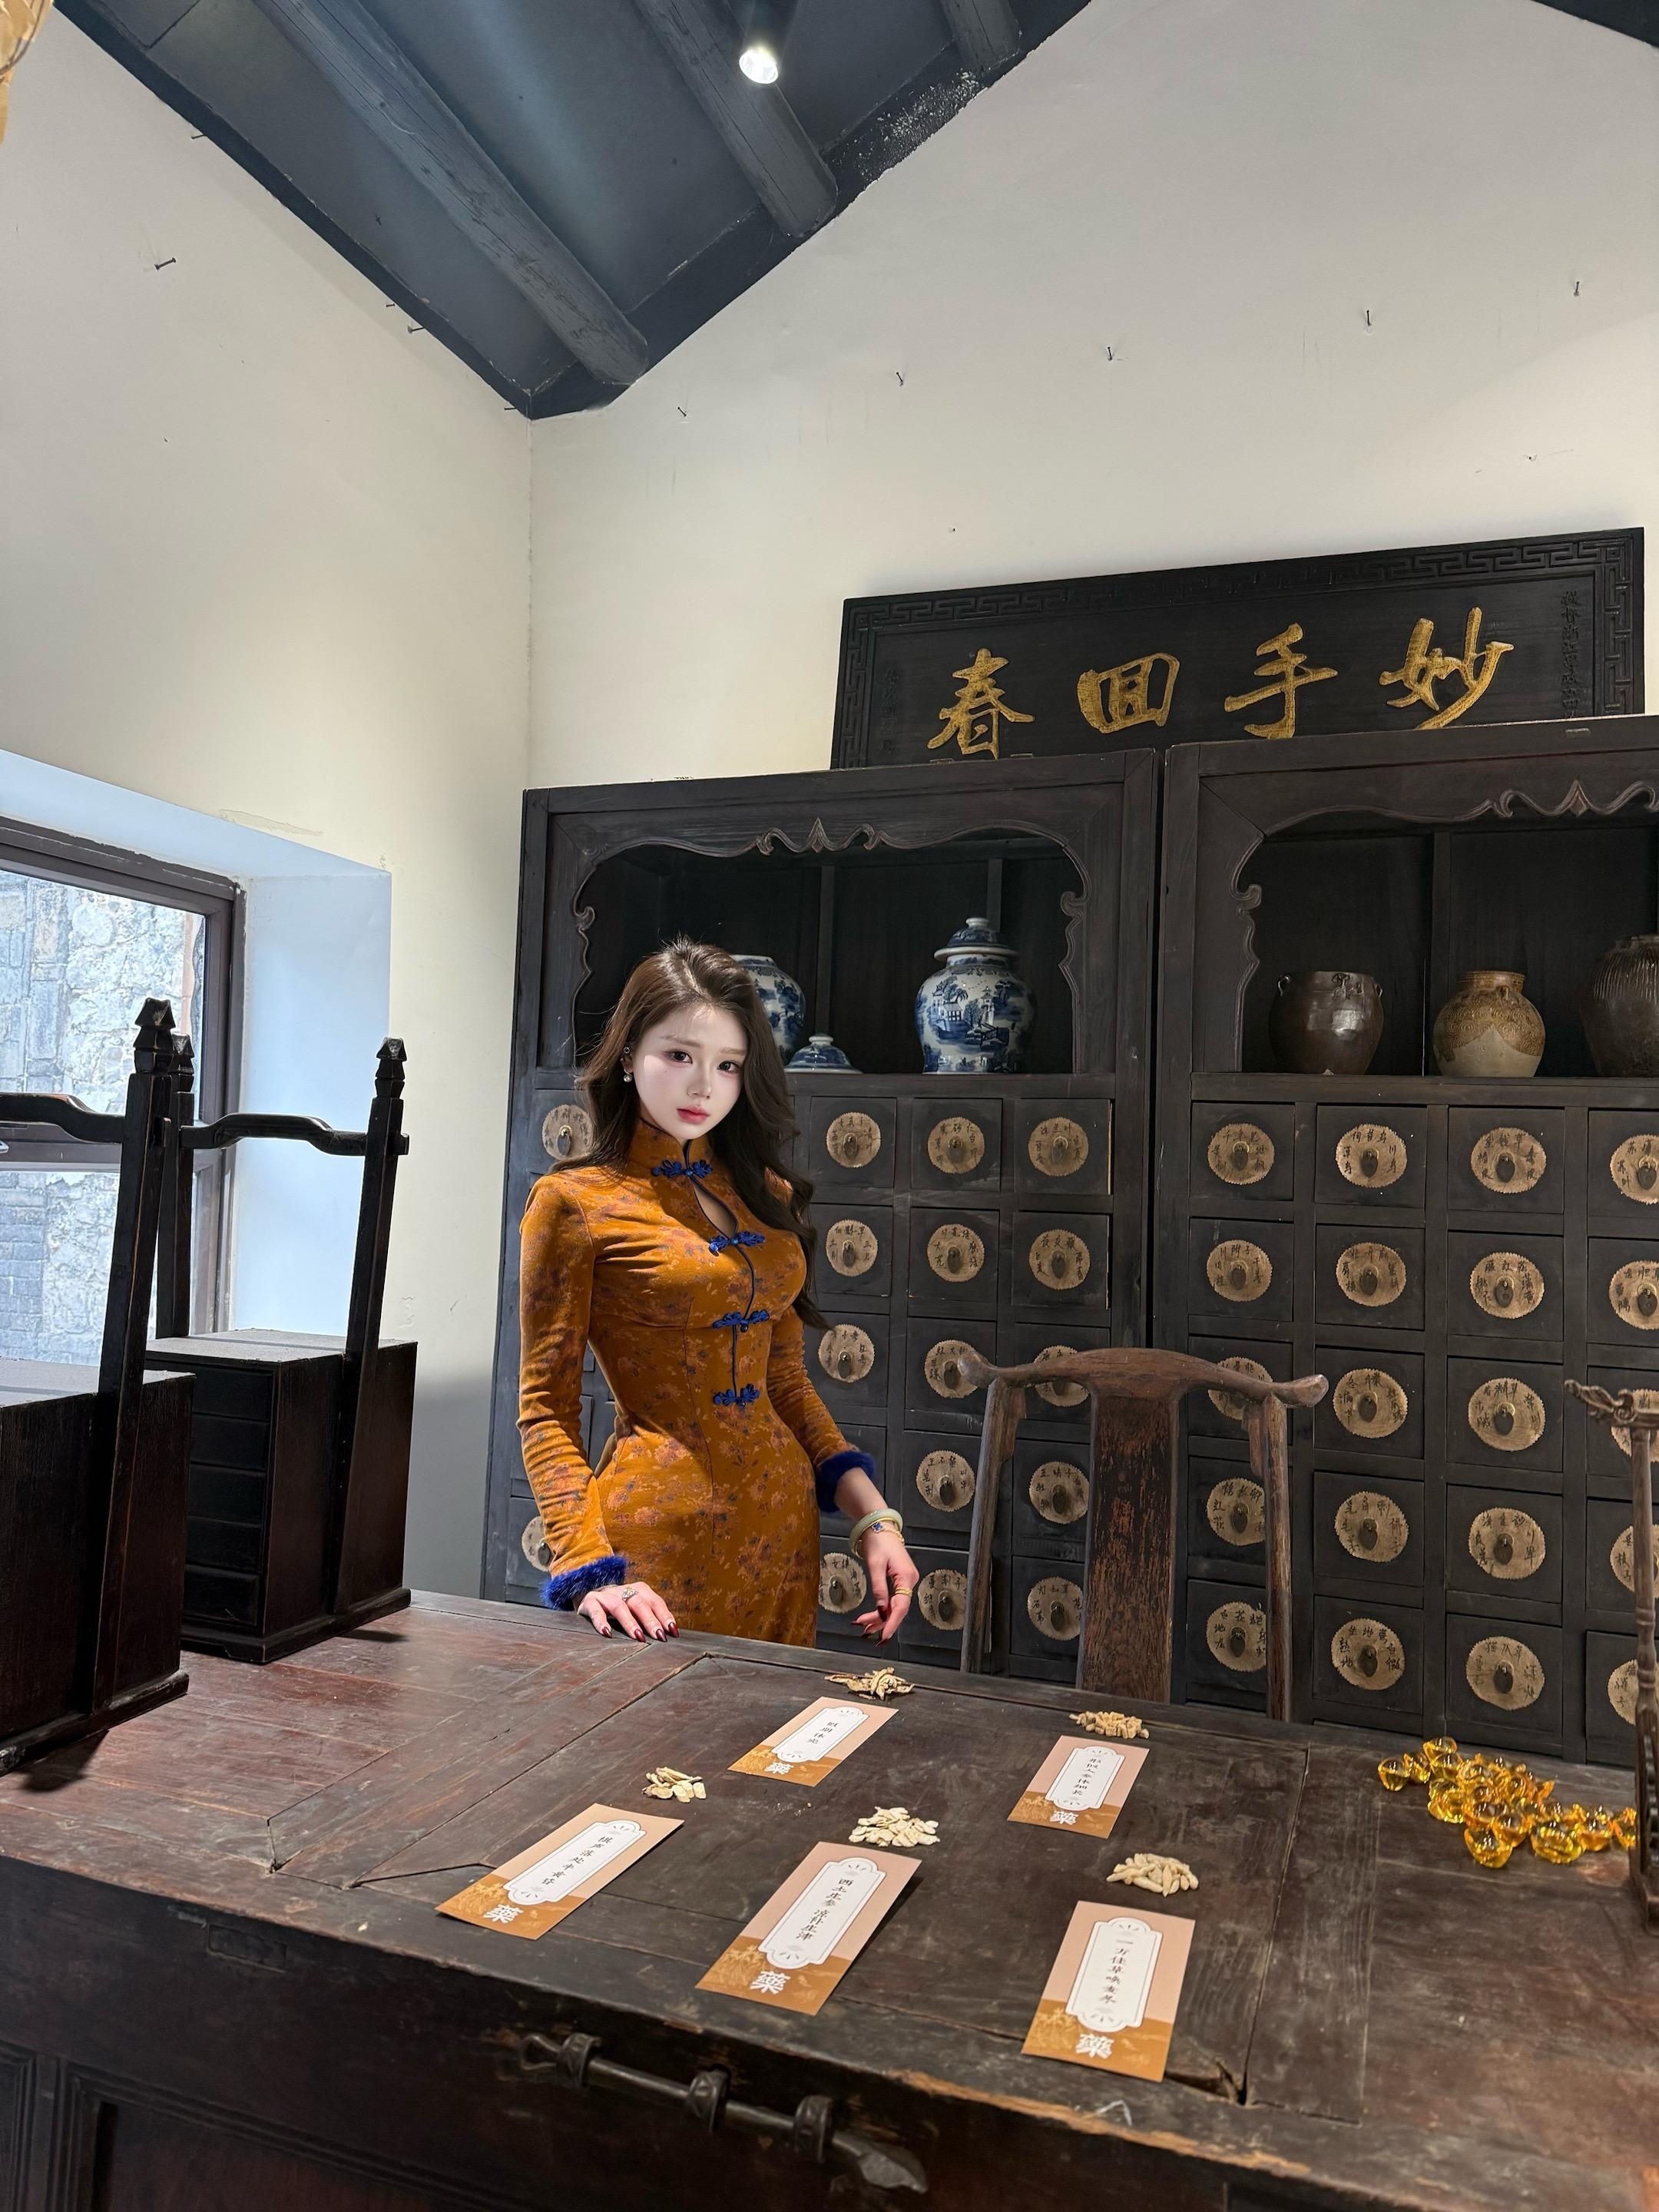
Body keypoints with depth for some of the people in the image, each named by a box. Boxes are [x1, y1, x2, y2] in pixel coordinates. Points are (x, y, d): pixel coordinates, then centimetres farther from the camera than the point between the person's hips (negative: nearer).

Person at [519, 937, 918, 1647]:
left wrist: (873, 1515, 3)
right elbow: (546, 1408, -7)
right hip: (662, 1532, -5)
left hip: (783, 1530, 6)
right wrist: (589, 1570, -19)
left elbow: (784, 1382, 13)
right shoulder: (576, 1202, -7)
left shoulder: (767, 1196, 9)